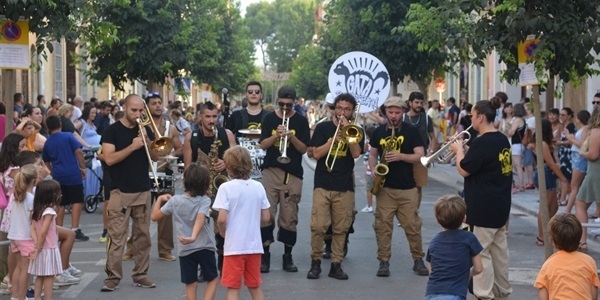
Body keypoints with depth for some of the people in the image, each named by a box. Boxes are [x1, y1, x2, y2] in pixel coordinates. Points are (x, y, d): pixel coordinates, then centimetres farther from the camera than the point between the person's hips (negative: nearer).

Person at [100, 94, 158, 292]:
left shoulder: (145, 129, 10)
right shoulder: (112, 131, -3)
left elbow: (155, 157, 6)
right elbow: (109, 159, -14)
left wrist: (147, 140, -10)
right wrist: (132, 146, -21)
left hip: (143, 191, 4)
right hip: (120, 192, -4)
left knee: (143, 236, 7)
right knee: (116, 237, -6)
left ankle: (140, 274, 14)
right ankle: (112, 277, -2)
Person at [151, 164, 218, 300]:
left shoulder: (175, 200, -3)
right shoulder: (205, 200, -9)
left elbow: (155, 216, 5)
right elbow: (200, 218, -28)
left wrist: (160, 199, 20)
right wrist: (193, 237, -41)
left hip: (185, 250, 2)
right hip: (205, 248, -2)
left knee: (191, 285, 10)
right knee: (212, 279, 16)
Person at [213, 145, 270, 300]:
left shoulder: (226, 187, -11)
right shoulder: (258, 187, 3)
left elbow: (222, 219, -17)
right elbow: (266, 218, 5)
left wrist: (222, 232, 2)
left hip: (234, 246, -4)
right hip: (254, 245, 4)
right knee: (255, 287, 16)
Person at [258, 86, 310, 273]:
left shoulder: (301, 121, 4)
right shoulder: (269, 119, 6)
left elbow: (304, 149, -2)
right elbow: (263, 145, 0)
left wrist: (291, 136, -18)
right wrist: (276, 135, -17)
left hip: (293, 174, 0)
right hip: (271, 171, 1)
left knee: (289, 217, 2)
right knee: (267, 214, -4)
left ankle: (288, 256, 11)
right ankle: (265, 255, 4)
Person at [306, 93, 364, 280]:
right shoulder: (323, 128, 7)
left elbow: (356, 153, -7)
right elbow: (316, 154, -3)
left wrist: (346, 129, -11)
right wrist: (334, 138, -11)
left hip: (345, 187, 1)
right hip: (323, 184, -1)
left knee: (341, 228, 2)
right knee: (318, 226, -8)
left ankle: (336, 264, 10)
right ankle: (315, 261, 6)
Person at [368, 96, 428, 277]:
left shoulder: (411, 131, 0)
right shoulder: (378, 132, 8)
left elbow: (420, 156, -6)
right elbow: (373, 154, 16)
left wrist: (400, 156, -20)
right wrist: (373, 170, -3)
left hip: (407, 188, -2)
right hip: (385, 187, 2)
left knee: (412, 226, 0)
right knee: (383, 226, 0)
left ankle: (418, 260, 13)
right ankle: (384, 262, 6)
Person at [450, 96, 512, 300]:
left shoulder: (482, 142, -19)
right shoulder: (502, 140, 10)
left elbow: (464, 170, -15)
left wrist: (459, 150, 0)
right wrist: (467, 151, 12)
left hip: (483, 207, -9)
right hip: (500, 205, 9)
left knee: (480, 251, -3)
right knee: (499, 249, 15)